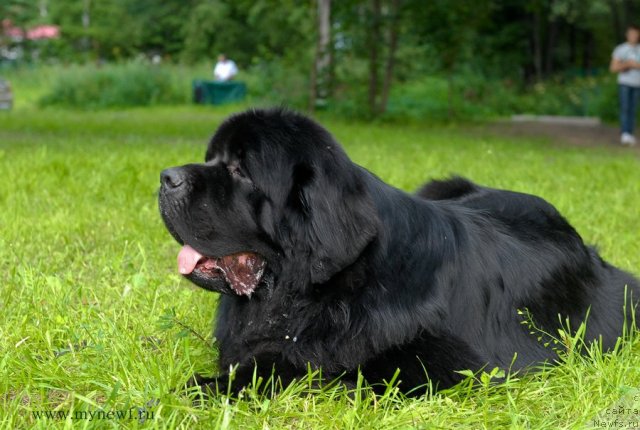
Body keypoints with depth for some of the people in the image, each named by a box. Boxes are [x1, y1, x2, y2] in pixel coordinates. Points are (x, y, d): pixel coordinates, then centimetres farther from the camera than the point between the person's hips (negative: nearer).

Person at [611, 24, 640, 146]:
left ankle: (630, 135, 5)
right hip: (624, 82, -3)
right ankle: (624, 134, -20)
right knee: (625, 108, -13)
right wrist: (627, 64, -14)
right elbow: (613, 68, -2)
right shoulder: (620, 49, 1)